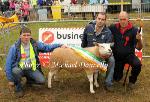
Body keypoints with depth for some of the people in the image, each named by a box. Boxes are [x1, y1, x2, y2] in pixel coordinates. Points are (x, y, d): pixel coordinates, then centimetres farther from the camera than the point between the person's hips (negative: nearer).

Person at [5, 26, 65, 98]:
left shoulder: (35, 44, -3)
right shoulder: (15, 47, -13)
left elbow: (47, 47, 8)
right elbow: (8, 63, -9)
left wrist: (59, 45, -5)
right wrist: (10, 79, -9)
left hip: (31, 69, 3)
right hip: (19, 69, -2)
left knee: (42, 81, -18)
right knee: (15, 71, -37)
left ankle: (29, 80, 17)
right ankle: (18, 87, -6)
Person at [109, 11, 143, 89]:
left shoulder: (134, 30, -13)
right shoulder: (113, 28, -8)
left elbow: (139, 48, -13)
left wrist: (139, 40, -33)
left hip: (129, 55, -1)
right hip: (117, 56, 2)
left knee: (137, 64, -33)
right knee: (116, 78, 3)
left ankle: (132, 80, -1)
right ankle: (119, 73, 42)